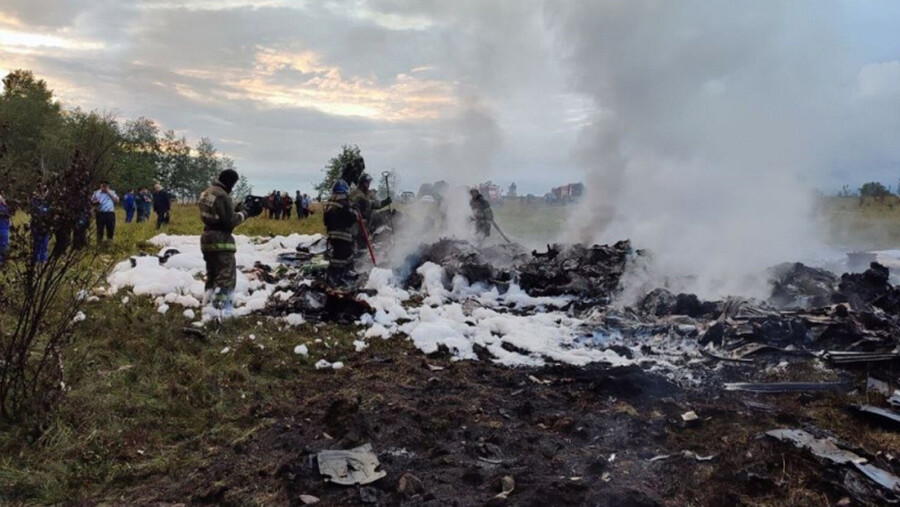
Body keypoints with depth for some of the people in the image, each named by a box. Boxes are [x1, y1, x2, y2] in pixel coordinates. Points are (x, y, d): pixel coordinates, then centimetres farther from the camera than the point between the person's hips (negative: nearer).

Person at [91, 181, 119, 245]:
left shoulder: (112, 192, 12)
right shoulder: (96, 193, 12)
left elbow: (117, 200, -2)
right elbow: (92, 201, 13)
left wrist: (109, 193, -7)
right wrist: (96, 202, -10)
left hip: (110, 213, 1)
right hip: (100, 213, -1)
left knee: (110, 228, 4)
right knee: (100, 229, -2)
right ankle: (99, 242, 3)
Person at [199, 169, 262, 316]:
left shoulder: (206, 193, 11)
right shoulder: (222, 195, -18)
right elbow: (230, 220, -18)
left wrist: (238, 209, 7)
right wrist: (245, 212, -6)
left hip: (207, 238, 9)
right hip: (221, 239, -9)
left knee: (212, 273, 20)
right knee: (227, 276, -5)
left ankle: (208, 303, 27)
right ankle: (222, 309, -9)